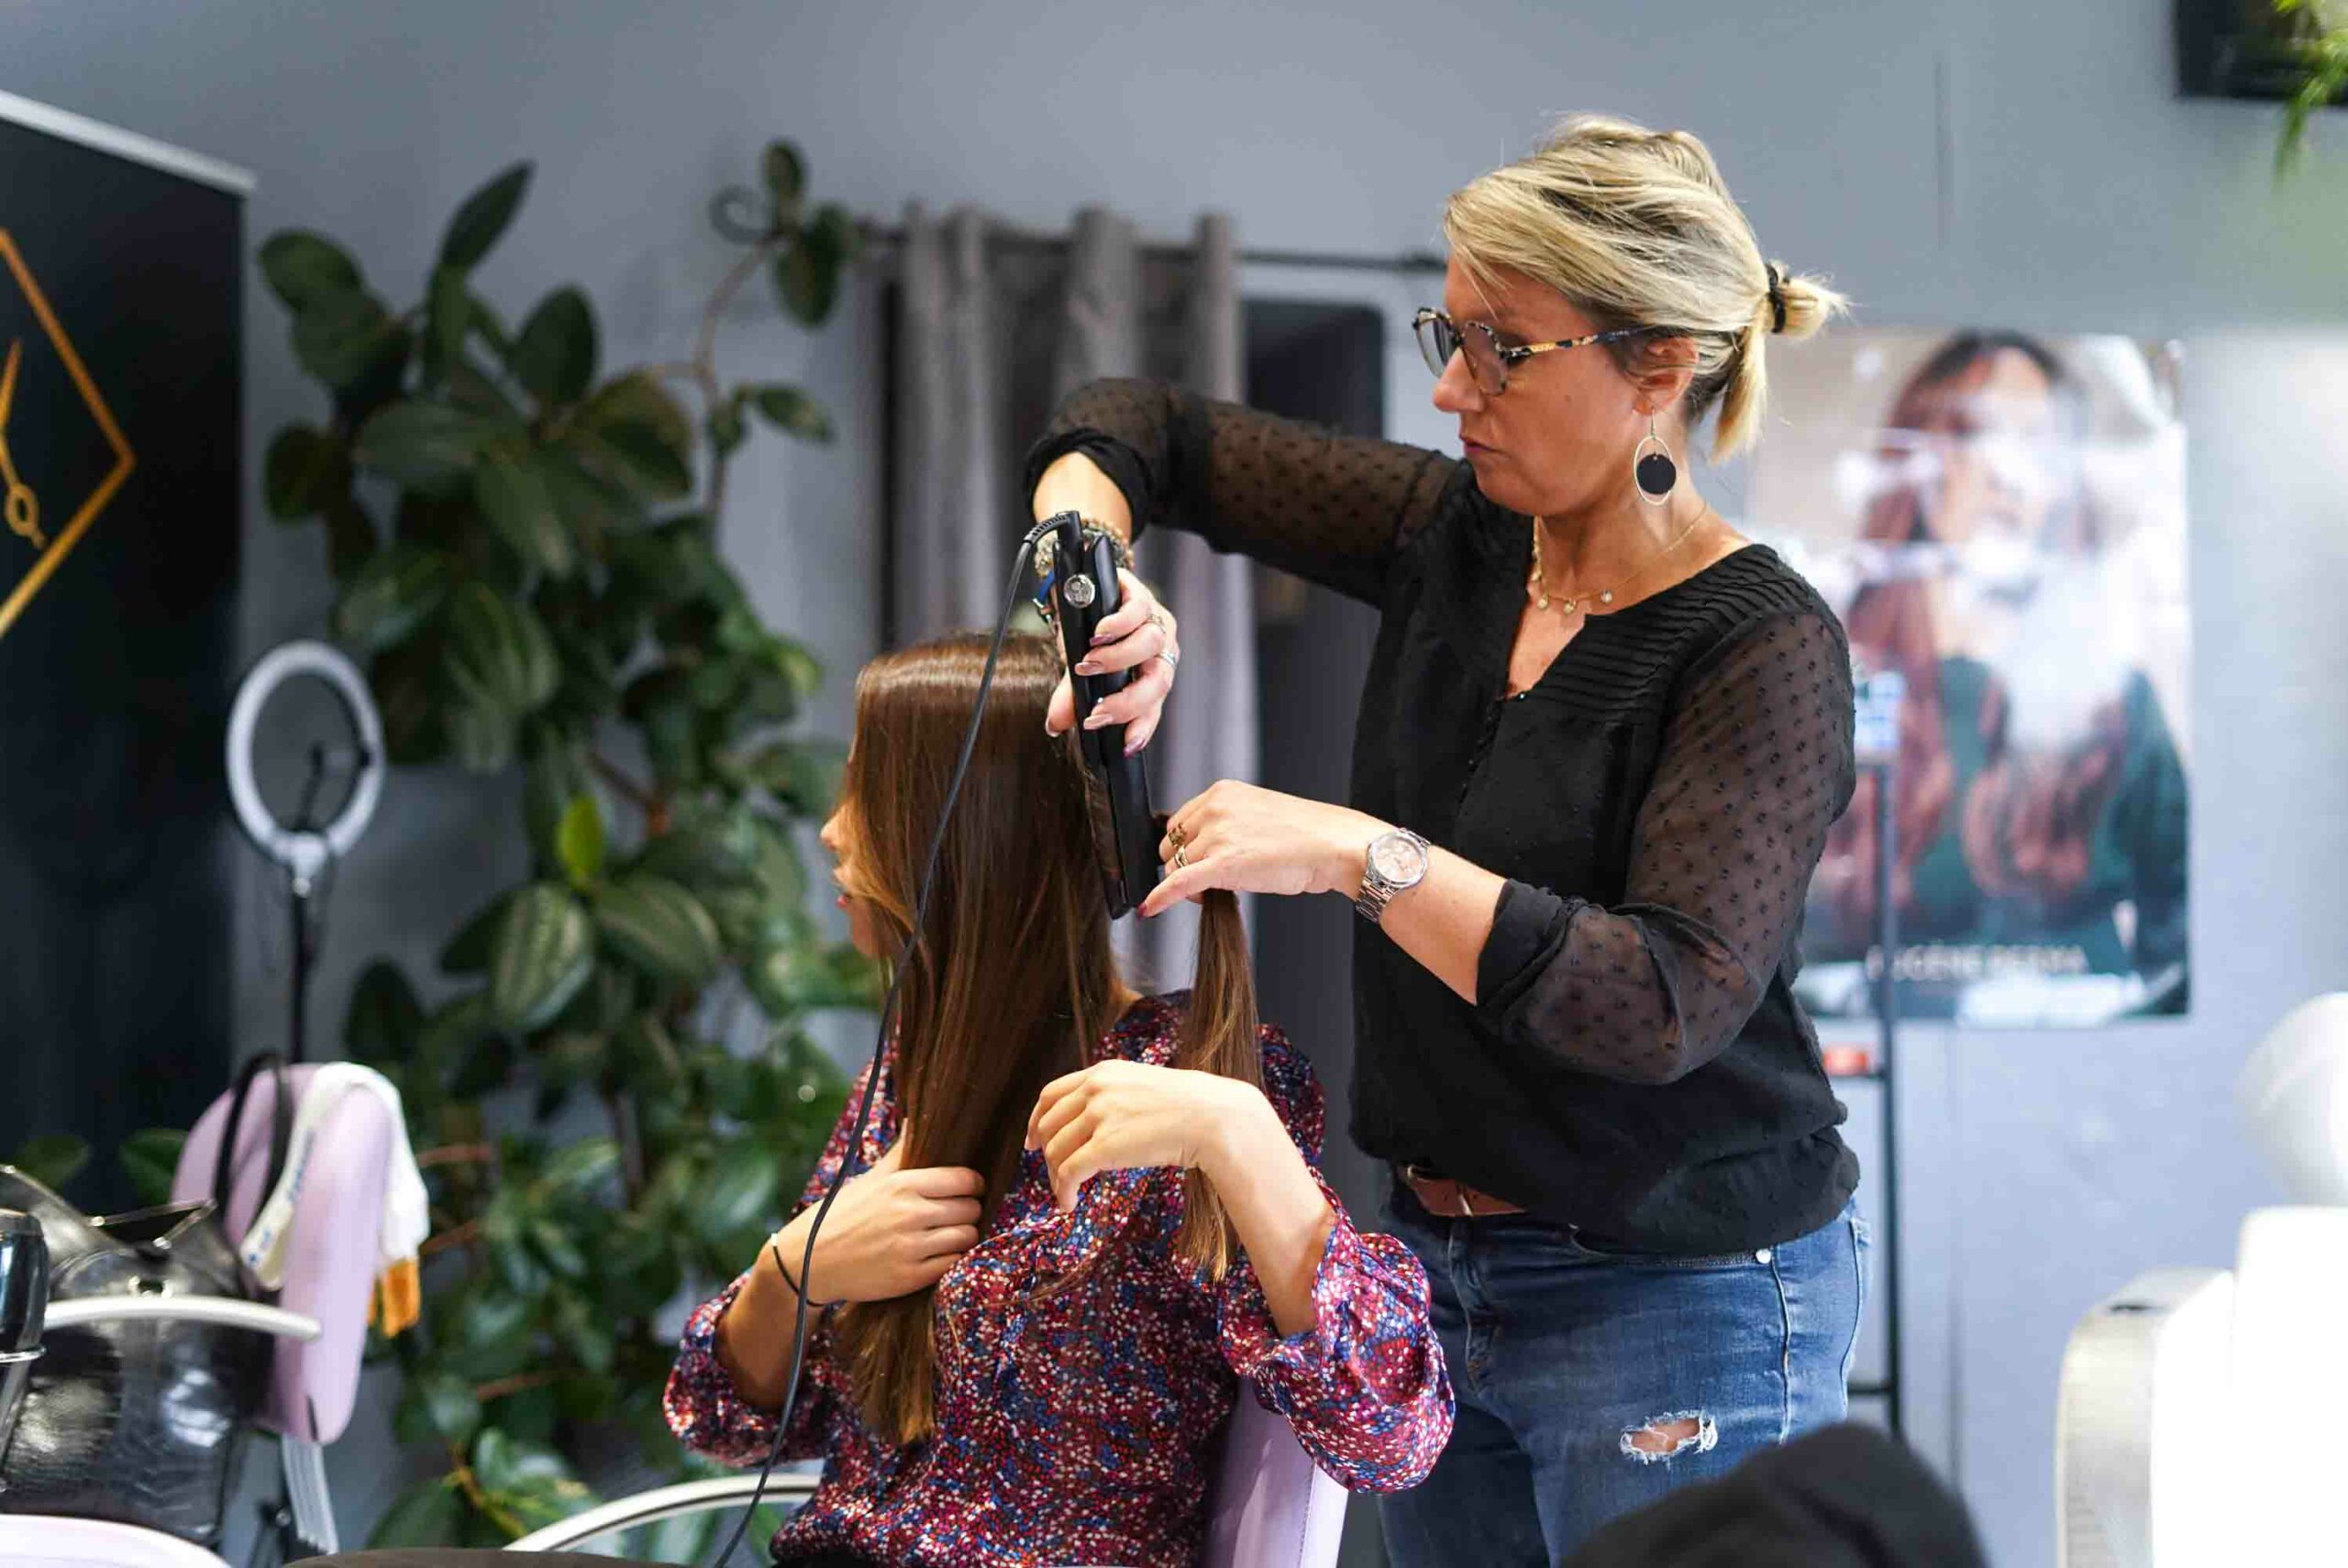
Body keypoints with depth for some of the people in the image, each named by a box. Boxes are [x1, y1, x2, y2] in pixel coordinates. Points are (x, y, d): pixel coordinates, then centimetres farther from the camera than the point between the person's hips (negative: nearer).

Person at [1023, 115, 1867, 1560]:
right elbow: (1148, 427, 11)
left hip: (1685, 1303, -7)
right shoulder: (1454, 536, 3)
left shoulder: (1763, 650, -16)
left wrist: (1358, 854, -27)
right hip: (1446, 1268, 7)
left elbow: (1666, 1003, -27)